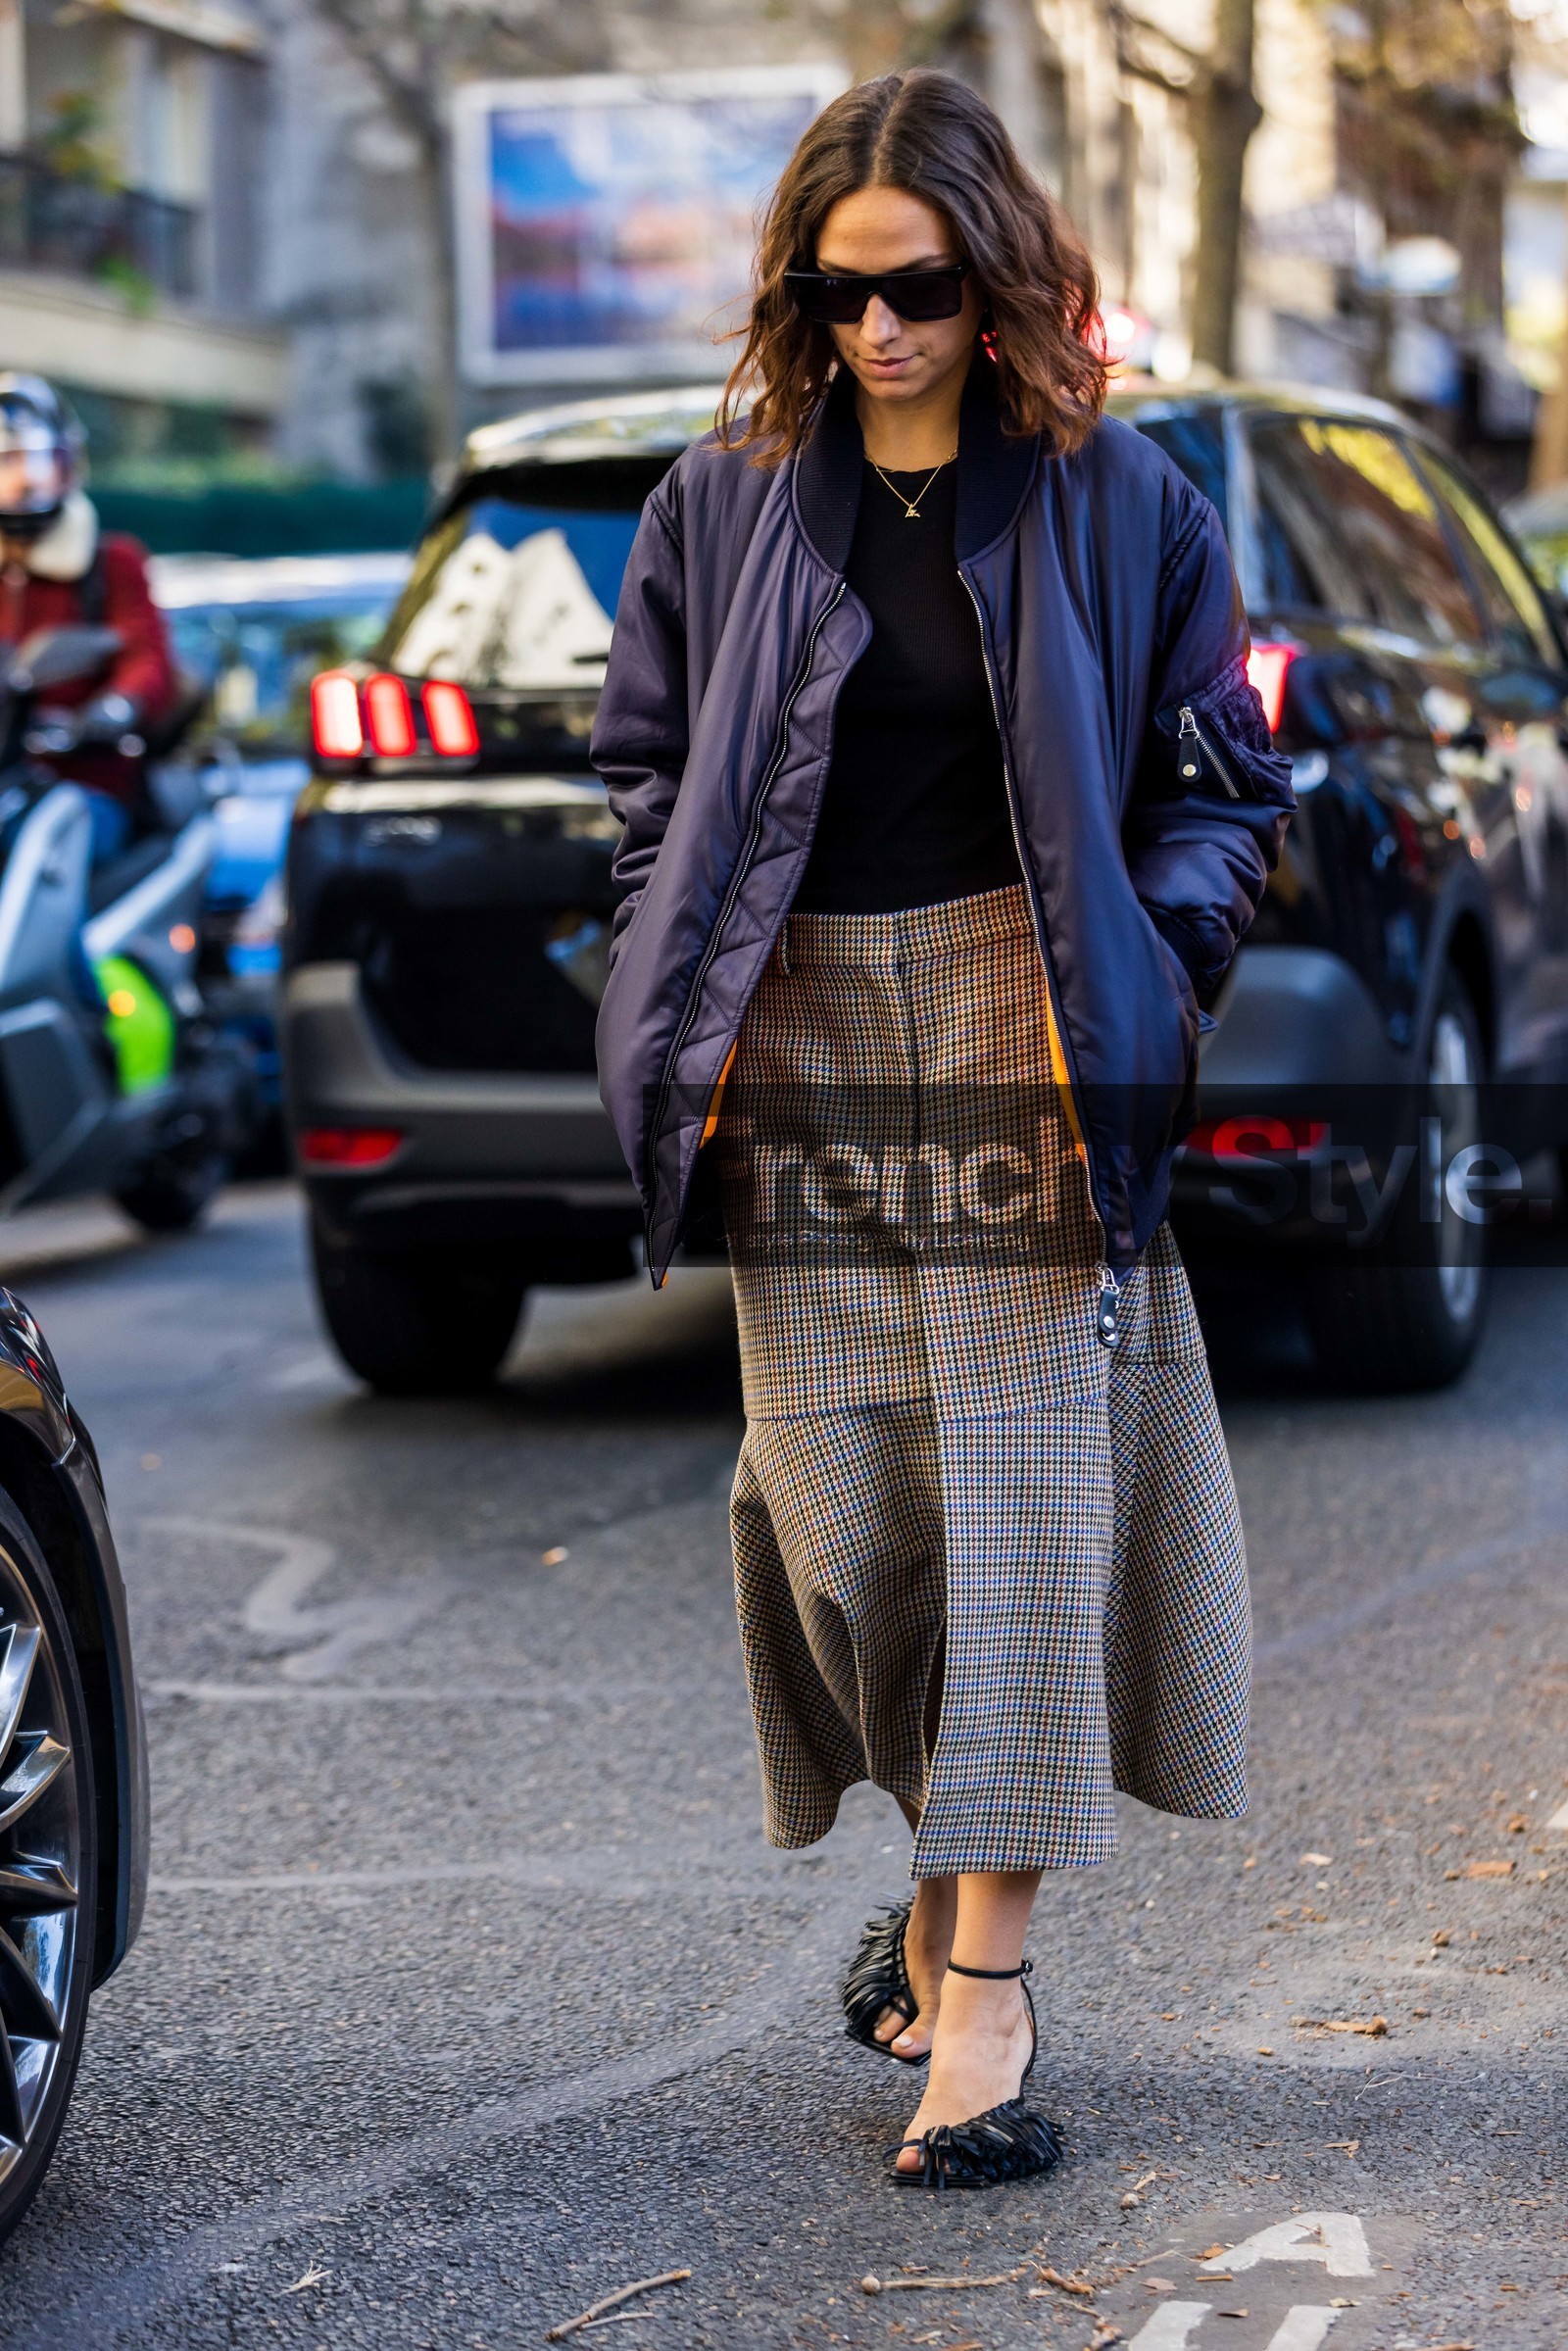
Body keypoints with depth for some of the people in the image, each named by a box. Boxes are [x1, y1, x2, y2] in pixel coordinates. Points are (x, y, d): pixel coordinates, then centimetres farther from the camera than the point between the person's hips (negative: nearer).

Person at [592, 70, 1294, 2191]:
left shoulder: (1112, 498, 1)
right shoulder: (725, 500, 7)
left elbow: (1225, 786, 6)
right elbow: (647, 767, 15)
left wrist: (1134, 976, -9)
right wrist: (693, 1018, 4)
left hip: (1019, 1030, -2)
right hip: (802, 1039, 3)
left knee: (1020, 1479, -7)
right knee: (836, 1496, 2)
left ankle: (982, 1977, -3)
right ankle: (946, 1875, 24)